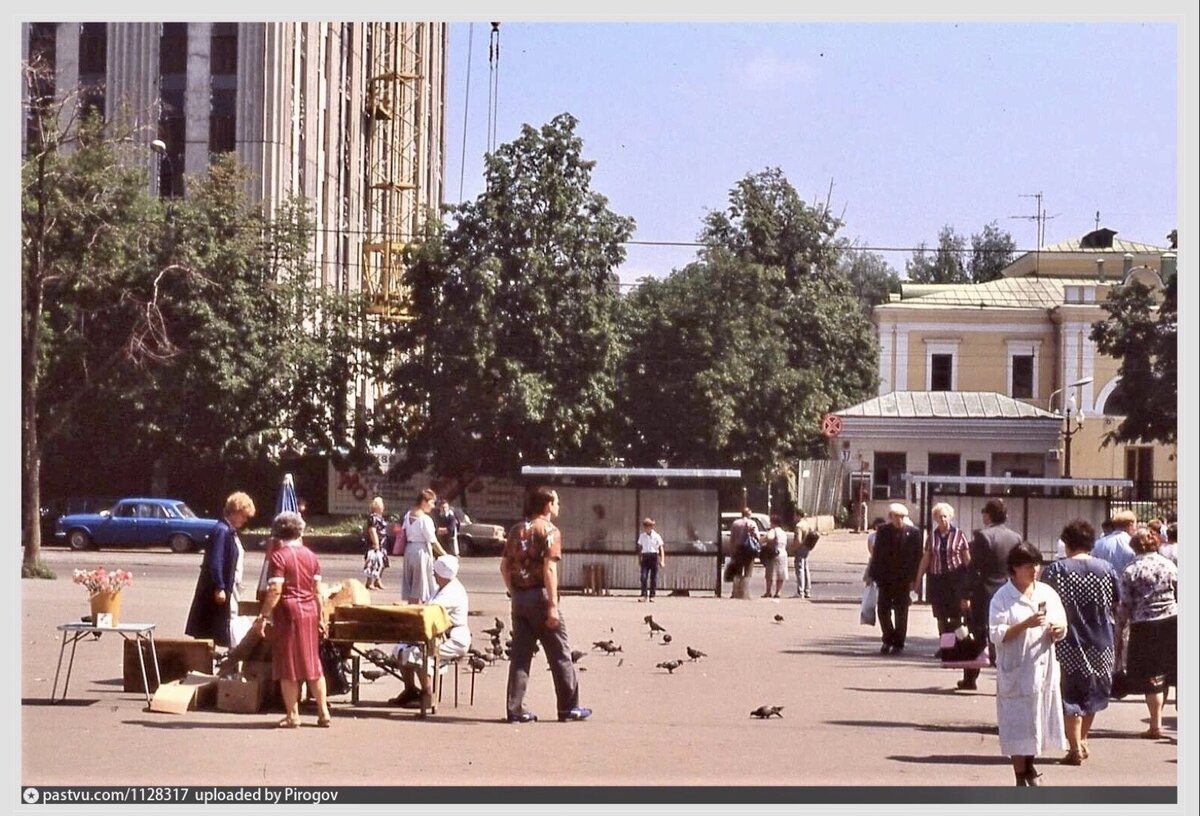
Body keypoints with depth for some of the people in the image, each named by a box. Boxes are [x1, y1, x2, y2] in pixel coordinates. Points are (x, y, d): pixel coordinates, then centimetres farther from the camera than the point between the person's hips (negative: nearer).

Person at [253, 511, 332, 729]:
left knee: (288, 665, 2)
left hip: (288, 612, -5)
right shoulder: (311, 556, 7)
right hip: (310, 612, 5)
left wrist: (264, 616, -13)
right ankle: (324, 713, 12)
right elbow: (317, 590, 8)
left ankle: (293, 715, 4)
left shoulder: (279, 556, -10)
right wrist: (320, 617, 14)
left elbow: (276, 590, -17)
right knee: (312, 663, 12)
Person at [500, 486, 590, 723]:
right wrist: (553, 606, -19)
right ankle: (569, 708, 9)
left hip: (519, 597, 7)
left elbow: (504, 566, 11)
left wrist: (514, 593, 18)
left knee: (520, 654, 8)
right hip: (540, 595, -7)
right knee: (559, 654, 4)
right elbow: (549, 569, -17)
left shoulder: (517, 530, 13)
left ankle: (515, 708, 5)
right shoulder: (549, 531, -8)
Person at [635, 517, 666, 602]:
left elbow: (661, 549, -2)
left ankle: (652, 596, 7)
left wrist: (662, 561, -10)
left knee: (654, 578, 0)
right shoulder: (642, 536, 8)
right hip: (645, 556, 2)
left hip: (654, 557, -2)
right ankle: (643, 595, -4)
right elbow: (640, 548, 16)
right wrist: (639, 559, 14)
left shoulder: (656, 536, -2)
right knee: (643, 576, -8)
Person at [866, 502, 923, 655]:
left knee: (901, 612, 3)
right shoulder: (883, 531, 3)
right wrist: (874, 574, 0)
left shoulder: (913, 533, -3)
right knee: (883, 610, 2)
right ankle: (888, 640, 18)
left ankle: (898, 644, 13)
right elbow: (876, 554, 5)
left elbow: (917, 557, -2)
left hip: (903, 579, -2)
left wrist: (913, 578, -8)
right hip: (885, 578, 2)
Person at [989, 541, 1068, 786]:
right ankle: (1020, 776, 8)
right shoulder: (1002, 598, -7)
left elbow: (1062, 628, 11)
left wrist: (1056, 629, -12)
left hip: (1043, 668, 4)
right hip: (1015, 671, -4)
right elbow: (996, 635, -14)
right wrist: (1025, 624, -23)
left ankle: (1029, 767, 33)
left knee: (1038, 718, 12)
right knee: (1017, 724, -2)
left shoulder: (1047, 593, 7)